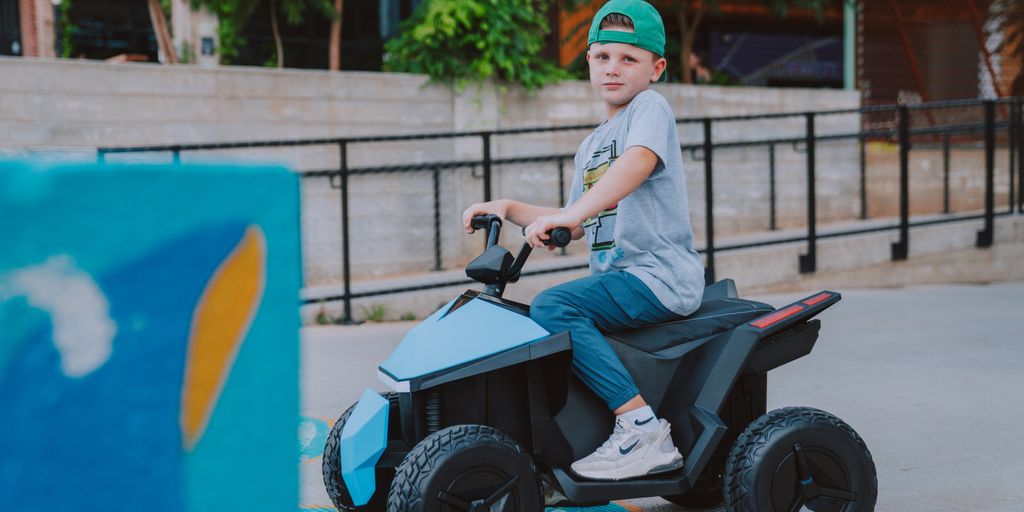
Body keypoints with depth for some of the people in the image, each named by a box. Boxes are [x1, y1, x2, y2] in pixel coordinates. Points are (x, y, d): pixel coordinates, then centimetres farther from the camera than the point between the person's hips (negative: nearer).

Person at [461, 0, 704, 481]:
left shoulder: (650, 107, -4)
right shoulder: (590, 147, 23)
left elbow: (639, 162, -26)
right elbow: (577, 227, 27)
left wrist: (571, 212, -38)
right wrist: (510, 208, 16)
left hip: (659, 275, -10)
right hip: (618, 277, 10)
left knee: (552, 306, -26)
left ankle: (642, 428, -28)